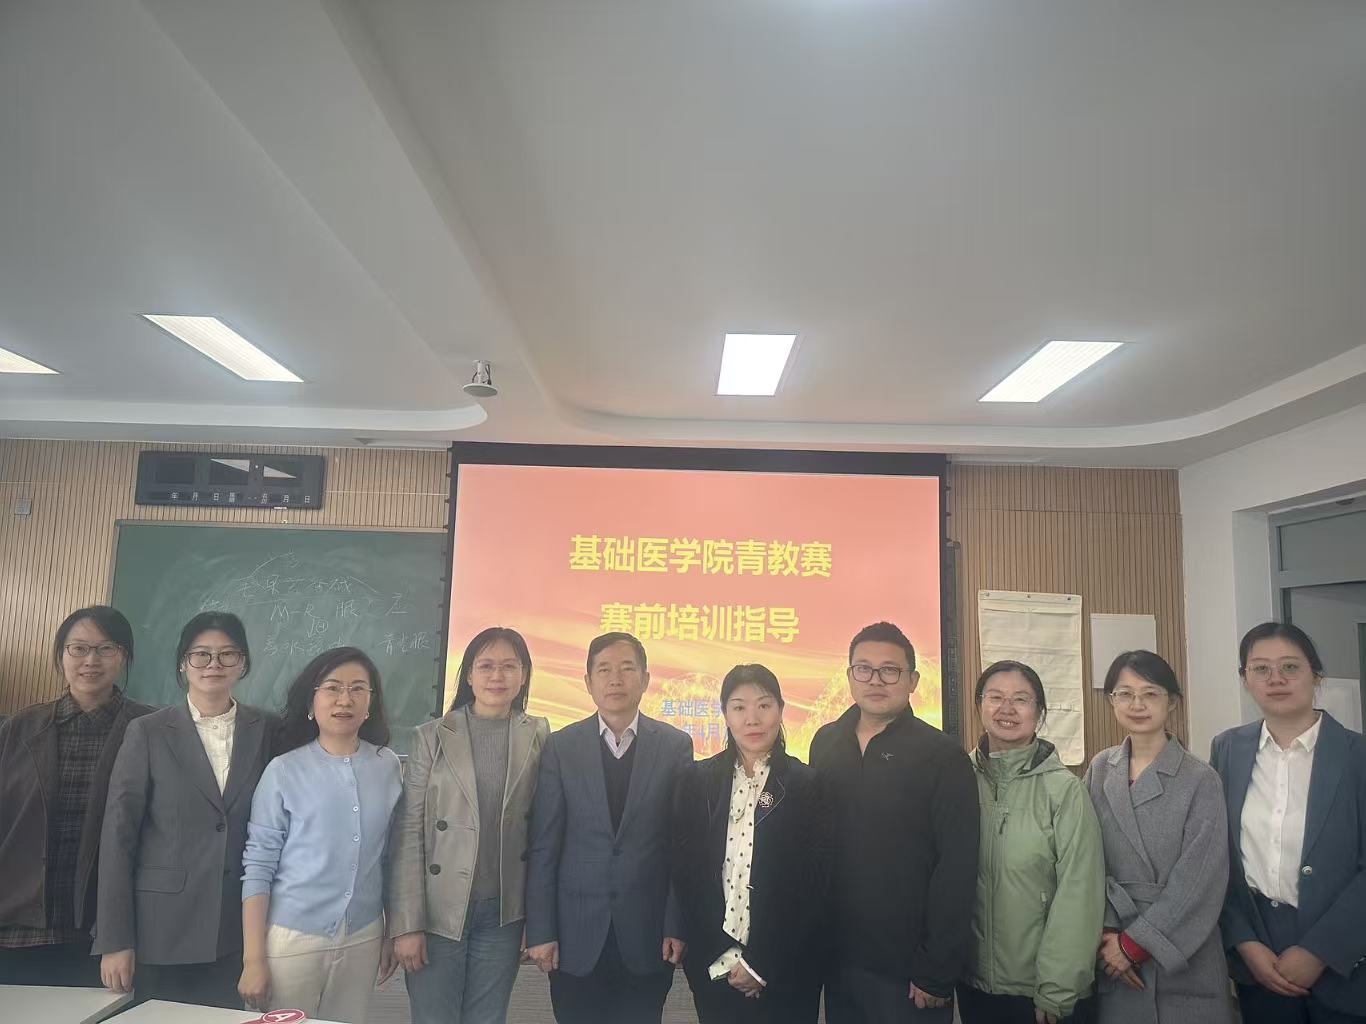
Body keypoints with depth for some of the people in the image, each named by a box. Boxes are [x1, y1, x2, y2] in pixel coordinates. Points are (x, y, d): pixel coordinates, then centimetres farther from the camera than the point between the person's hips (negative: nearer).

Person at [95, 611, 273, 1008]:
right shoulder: (148, 732, -1)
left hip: (238, 930, 2)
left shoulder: (266, 730, 3)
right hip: (163, 927, -1)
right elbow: (118, 835, -3)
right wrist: (114, 940, -6)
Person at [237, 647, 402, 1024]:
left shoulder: (389, 767, 0)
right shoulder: (284, 771, -7)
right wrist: (253, 958, -7)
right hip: (291, 939, -2)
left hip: (363, 939, 3)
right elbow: (257, 867, -6)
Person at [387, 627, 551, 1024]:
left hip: (503, 914, 2)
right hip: (438, 912, -1)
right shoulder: (433, 736, -4)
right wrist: (406, 924, -9)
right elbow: (408, 832, -5)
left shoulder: (539, 736, 1)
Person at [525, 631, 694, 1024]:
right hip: (576, 935, 1)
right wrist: (540, 931, -3)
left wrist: (677, 926, -4)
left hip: (648, 936, 0)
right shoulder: (561, 747, -1)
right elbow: (543, 847, -1)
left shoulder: (676, 746, -1)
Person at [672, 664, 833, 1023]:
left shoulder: (807, 785, -6)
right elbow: (685, 873, -1)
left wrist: (761, 963, -9)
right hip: (712, 966, 2)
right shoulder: (697, 781, -1)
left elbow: (813, 886, -7)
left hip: (786, 968, -1)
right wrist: (723, 956, -8)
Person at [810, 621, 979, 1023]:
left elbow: (957, 869, -12)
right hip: (837, 959, 4)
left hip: (908, 967, -4)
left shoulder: (943, 756, -9)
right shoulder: (825, 743, 4)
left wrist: (937, 971, -14)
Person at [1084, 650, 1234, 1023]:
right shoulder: (1100, 770, 2)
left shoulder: (1200, 779, -8)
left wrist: (1135, 943, -12)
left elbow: (1200, 880, -12)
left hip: (1183, 958, -3)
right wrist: (1107, 934, -9)